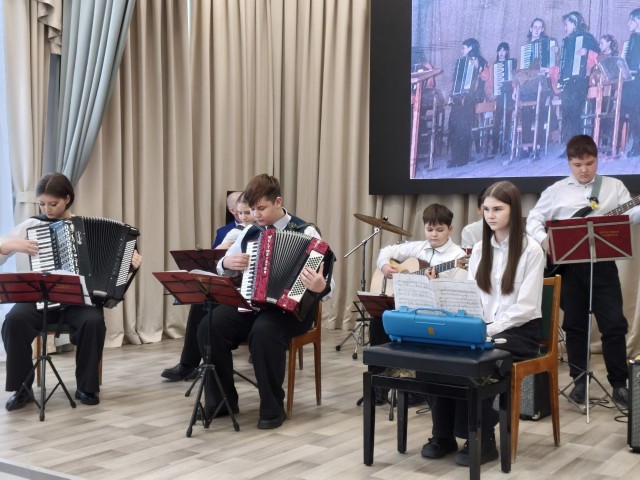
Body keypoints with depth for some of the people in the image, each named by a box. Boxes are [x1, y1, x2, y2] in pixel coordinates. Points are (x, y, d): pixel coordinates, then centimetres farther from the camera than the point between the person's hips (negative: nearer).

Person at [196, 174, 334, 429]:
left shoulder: (306, 233, -7)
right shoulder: (251, 232, 9)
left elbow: (325, 282, -13)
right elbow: (223, 267, 21)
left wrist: (320, 287, -38)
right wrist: (227, 263, -3)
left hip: (291, 308, -5)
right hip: (251, 303, 5)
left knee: (263, 331, -37)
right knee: (209, 325, -20)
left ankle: (273, 408, -18)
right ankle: (221, 400, -4)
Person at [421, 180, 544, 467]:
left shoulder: (531, 250, -7)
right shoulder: (480, 249, 11)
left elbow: (524, 308, -13)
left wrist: (488, 331, -22)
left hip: (519, 332, -5)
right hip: (481, 329, 5)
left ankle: (482, 439, -15)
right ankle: (443, 434, -9)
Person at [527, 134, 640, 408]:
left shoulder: (614, 186, 6)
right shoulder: (557, 190, 6)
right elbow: (533, 218, 8)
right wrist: (543, 239, -9)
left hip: (602, 263, 0)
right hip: (569, 265, 1)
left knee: (614, 323, -1)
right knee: (575, 324, 7)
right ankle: (580, 381, 18)